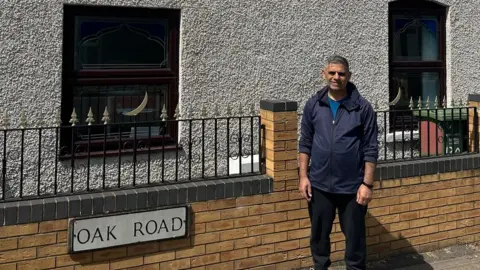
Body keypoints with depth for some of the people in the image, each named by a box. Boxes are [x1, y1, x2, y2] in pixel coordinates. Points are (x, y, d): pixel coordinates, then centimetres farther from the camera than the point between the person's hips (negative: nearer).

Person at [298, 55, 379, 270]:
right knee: (319, 235, 15)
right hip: (319, 184, 3)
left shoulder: (362, 107, -6)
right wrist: (303, 176, 1)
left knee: (354, 237, 10)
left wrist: (367, 184, -10)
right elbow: (305, 143, 7)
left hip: (352, 186, -2)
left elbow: (371, 149, -5)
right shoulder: (313, 105, 2)